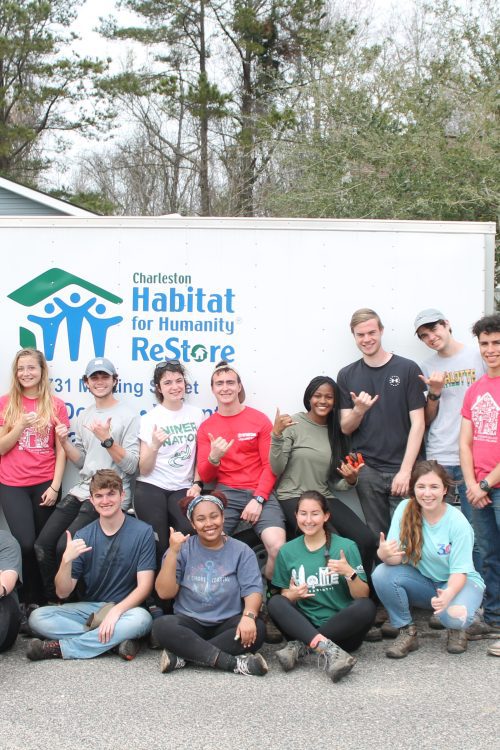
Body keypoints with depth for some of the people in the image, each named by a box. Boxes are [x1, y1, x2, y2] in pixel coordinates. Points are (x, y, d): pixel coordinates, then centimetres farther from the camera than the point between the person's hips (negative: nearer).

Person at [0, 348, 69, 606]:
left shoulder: (55, 405, 2)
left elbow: (61, 450, 2)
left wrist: (55, 486, -5)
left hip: (45, 484, 0)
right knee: (26, 544, -12)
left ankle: (44, 600, 17)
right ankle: (30, 600, 8)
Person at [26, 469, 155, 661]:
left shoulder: (142, 532, -7)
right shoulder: (83, 536, 0)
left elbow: (144, 586, -11)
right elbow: (63, 593, -3)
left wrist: (116, 611, -27)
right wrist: (66, 560, -22)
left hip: (125, 608, -2)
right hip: (88, 608, 3)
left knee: (141, 618, -37)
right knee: (37, 618, -20)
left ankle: (59, 648, -23)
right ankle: (117, 638, -22)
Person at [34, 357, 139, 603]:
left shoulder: (127, 416, -7)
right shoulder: (83, 416, 14)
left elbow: (130, 467, -13)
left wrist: (107, 440, -24)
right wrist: (64, 442, 1)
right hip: (83, 491, 7)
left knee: (65, 547, -19)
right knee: (42, 545, -6)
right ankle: (54, 603, 11)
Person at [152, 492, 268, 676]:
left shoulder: (241, 551, 4)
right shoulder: (183, 549, 4)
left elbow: (252, 590, -7)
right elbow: (164, 592, -4)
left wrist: (249, 616, -29)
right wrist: (173, 552, -15)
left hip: (228, 623, 0)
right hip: (190, 622, 0)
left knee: (256, 629, -30)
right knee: (162, 626, -30)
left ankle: (182, 655, -26)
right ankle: (233, 662, -34)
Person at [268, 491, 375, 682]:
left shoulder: (346, 546, -1)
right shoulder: (287, 551, 6)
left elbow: (362, 596, -3)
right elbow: (285, 597, 11)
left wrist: (349, 573, -21)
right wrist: (292, 595, -12)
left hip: (342, 627, -1)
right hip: (304, 625, 2)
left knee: (367, 607, -29)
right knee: (274, 603, -24)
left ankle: (301, 646, -27)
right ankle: (329, 650, -41)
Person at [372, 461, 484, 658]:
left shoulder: (458, 523, -20)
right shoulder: (405, 509, -14)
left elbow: (459, 572, -19)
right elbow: (396, 557, -20)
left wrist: (448, 594, -42)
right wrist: (384, 554, -46)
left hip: (458, 582, -3)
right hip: (423, 583, 3)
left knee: (454, 615, -36)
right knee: (381, 574, -25)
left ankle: (456, 629, 3)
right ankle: (407, 632, -5)